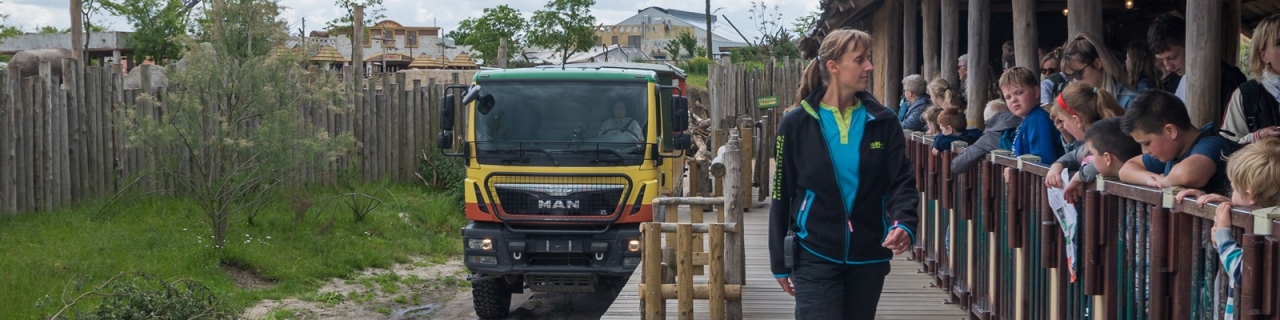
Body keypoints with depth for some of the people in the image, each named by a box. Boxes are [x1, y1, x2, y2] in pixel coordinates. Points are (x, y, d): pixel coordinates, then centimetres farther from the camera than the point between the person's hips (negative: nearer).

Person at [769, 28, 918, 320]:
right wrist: (780, 262, 1)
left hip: (869, 257, 3)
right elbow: (782, 196, 1)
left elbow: (901, 182, -3)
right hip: (815, 256, -3)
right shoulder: (797, 124, -4)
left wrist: (905, 224, -25)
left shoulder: (882, 122, 2)